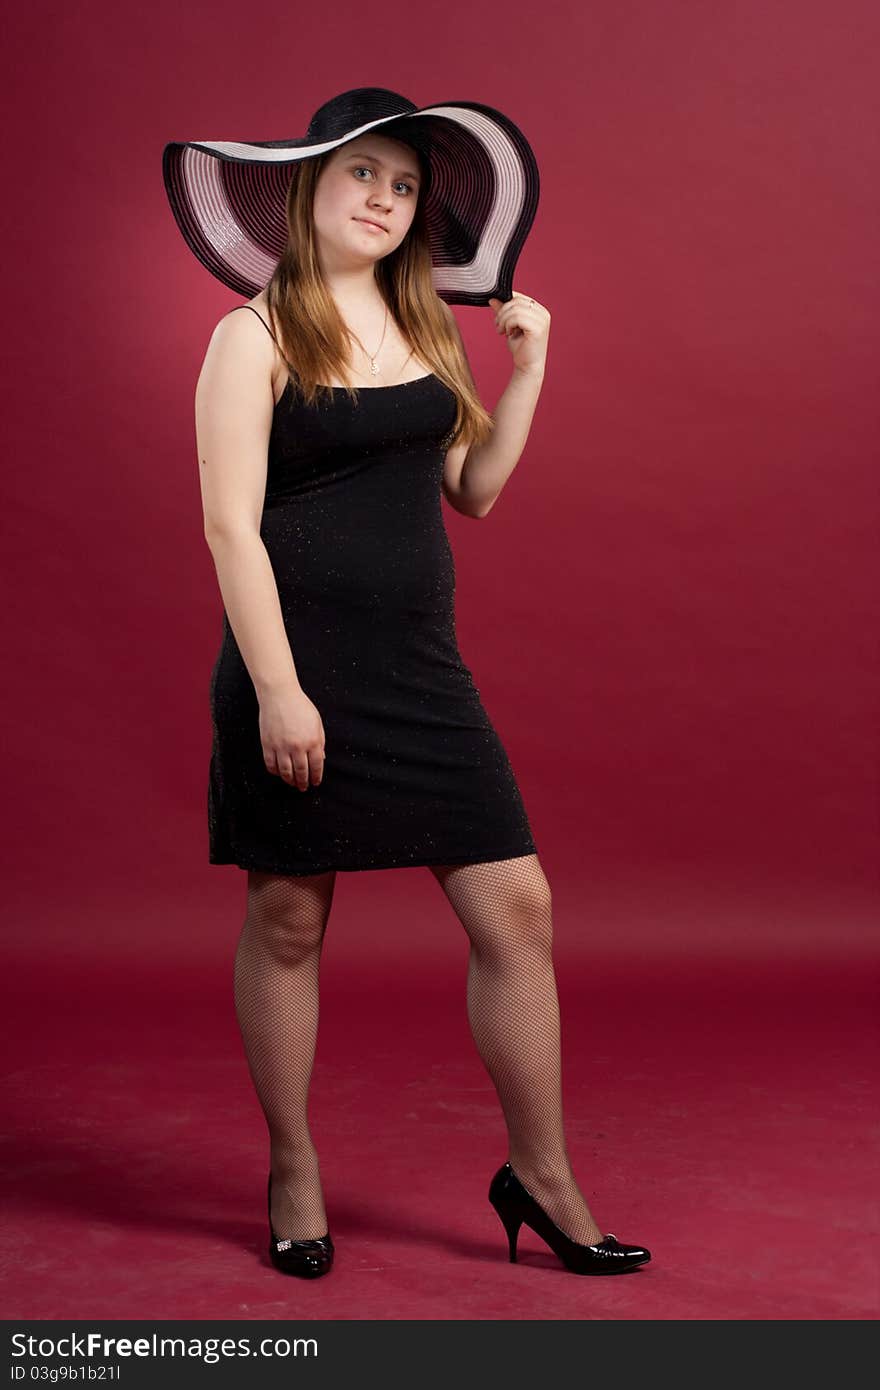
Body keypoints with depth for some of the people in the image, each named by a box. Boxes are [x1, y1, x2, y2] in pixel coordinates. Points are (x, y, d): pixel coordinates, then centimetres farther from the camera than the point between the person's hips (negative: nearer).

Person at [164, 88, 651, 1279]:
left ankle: (540, 1175, 17)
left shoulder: (425, 329, 13)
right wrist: (276, 689, -17)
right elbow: (231, 524, -10)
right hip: (301, 666, -5)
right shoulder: (256, 337, -4)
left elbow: (474, 489, 16)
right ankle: (295, 1175, 25)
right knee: (288, 920, 6)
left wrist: (529, 363, 9)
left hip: (421, 667, 5)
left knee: (516, 908, 2)